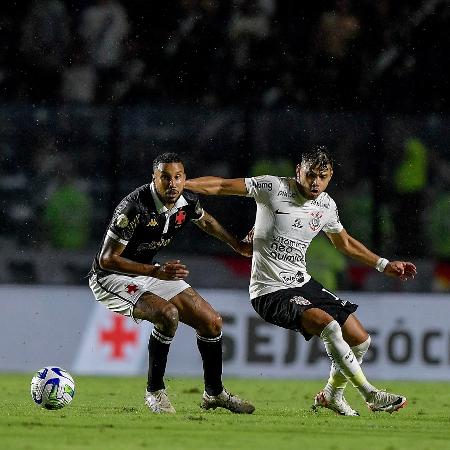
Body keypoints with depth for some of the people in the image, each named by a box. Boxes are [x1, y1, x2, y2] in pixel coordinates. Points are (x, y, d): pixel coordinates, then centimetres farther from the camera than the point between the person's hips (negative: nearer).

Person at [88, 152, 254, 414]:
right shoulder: (135, 207, -30)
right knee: (168, 314, -32)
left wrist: (238, 245, 24)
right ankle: (155, 392, -16)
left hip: (149, 272, 8)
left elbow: (206, 221, 18)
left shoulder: (188, 202, -9)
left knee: (212, 322, 3)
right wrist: (156, 272, -36)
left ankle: (215, 393, 22)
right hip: (112, 276, -8)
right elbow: (107, 259, -28)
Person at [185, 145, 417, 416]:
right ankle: (371, 395, -19)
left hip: (303, 283, 7)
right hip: (271, 292, -7)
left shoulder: (327, 205, 5)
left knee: (360, 340, 4)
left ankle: (332, 395, 30)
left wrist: (384, 265, 23)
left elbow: (345, 243, 23)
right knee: (328, 324, -29)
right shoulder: (273, 188, -13)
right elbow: (221, 186, -10)